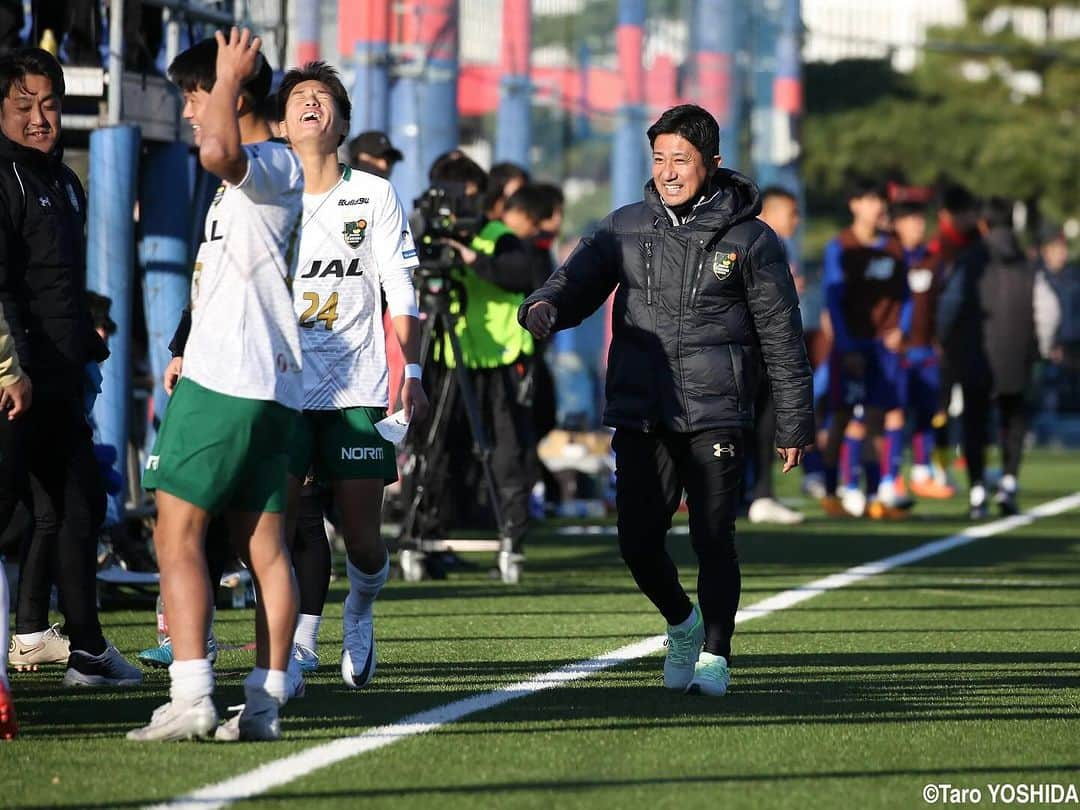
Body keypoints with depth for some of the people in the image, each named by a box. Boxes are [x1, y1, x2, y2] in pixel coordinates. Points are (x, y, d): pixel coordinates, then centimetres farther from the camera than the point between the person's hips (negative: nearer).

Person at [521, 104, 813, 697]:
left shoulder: (748, 238, 1)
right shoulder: (625, 228, 9)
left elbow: (781, 335, 5)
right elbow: (578, 281, 5)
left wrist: (793, 423, 5)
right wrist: (545, 307, -20)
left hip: (715, 417, -3)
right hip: (640, 417, 3)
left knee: (712, 541, -5)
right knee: (638, 544, 1)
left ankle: (715, 654, 11)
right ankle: (682, 623, 29)